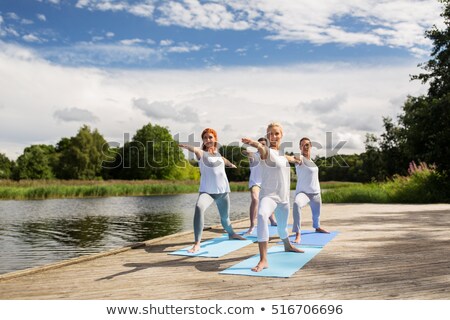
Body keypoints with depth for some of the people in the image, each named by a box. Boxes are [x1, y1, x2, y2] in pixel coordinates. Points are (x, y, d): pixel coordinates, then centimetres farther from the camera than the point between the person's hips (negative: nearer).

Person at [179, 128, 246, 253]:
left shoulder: (217, 152, 8)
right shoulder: (202, 153, -7)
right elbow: (195, 149, -31)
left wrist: (231, 164, 51)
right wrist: (187, 146, -53)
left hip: (223, 190, 5)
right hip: (206, 190, -5)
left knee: (225, 217, 17)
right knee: (199, 208, -33)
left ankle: (231, 233, 49)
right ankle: (197, 244, -31)